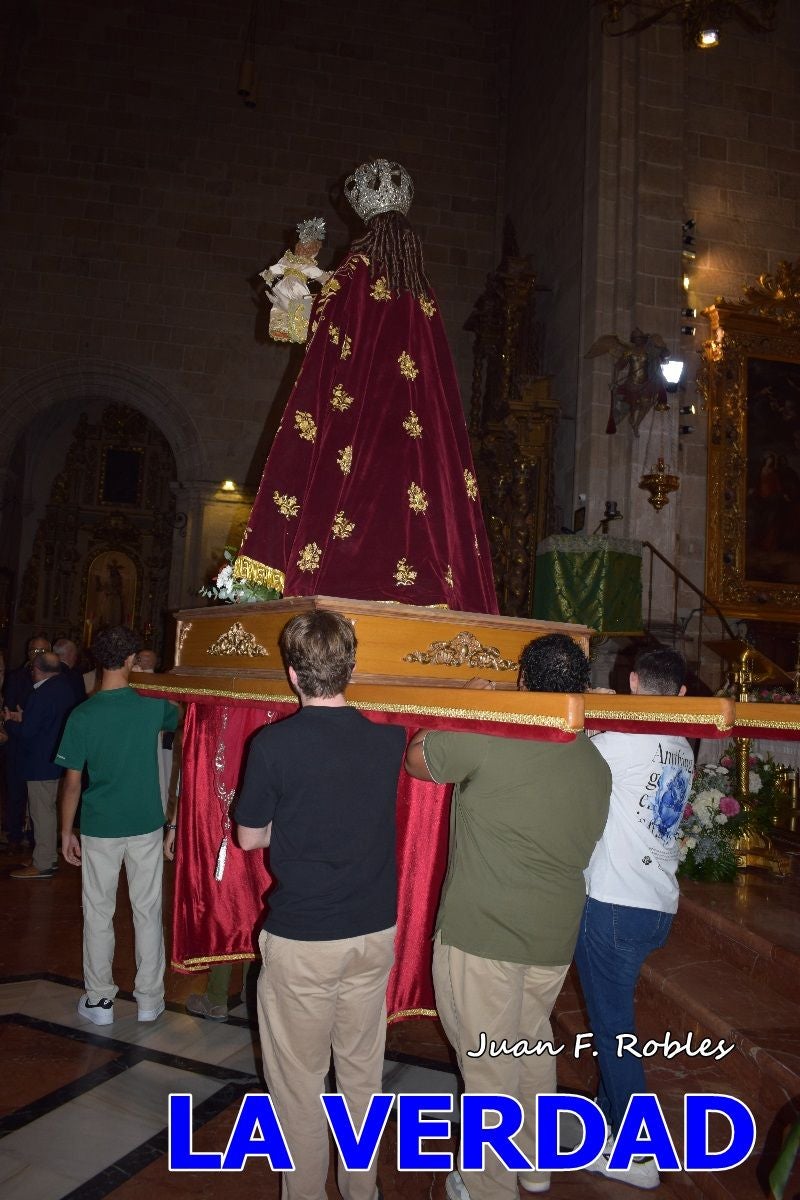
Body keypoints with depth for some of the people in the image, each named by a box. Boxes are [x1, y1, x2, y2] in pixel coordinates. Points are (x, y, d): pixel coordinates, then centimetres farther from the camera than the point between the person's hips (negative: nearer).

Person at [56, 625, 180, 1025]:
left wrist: (67, 832, 3)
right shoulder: (152, 707, -9)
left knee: (98, 913, 13)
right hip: (146, 826, 1)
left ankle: (99, 1000, 23)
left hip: (99, 829, -1)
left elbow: (72, 783, -8)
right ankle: (149, 999, 21)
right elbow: (182, 715, 15)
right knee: (147, 911, 11)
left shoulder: (82, 716, -12)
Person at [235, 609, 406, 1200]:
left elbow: (250, 836, -5)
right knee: (363, 1072, 20)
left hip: (301, 937, -4)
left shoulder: (273, 744, -17)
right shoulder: (388, 740, -7)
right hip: (375, 930, 4)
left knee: (298, 1080, 15)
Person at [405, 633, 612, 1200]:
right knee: (533, 1045, 25)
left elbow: (416, 759, -4)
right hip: (555, 937, 7)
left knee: (489, 1065, 9)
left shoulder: (490, 738, -18)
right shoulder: (597, 766, 2)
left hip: (481, 931, -6)